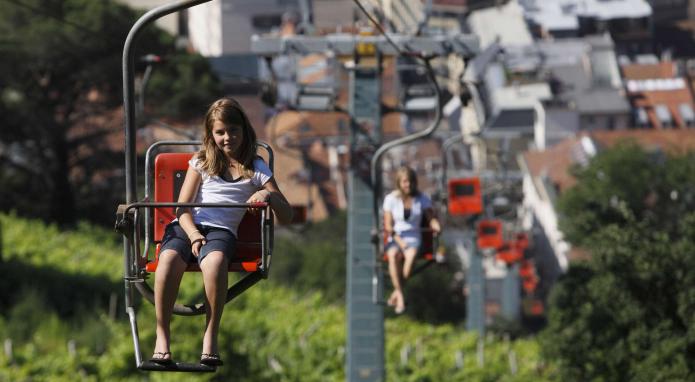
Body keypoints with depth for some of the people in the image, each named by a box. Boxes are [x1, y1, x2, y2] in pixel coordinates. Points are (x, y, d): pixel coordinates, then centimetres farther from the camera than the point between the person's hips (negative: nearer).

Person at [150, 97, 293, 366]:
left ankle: (210, 336, -32)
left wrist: (270, 196, -10)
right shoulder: (201, 162, 19)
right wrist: (194, 235, -11)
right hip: (187, 226, 1)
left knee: (215, 261, -40)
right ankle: (162, 336, -29)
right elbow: (183, 207, 9)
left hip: (222, 230, -1)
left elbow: (287, 216, 12)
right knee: (169, 259, -36)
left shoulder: (255, 169, 16)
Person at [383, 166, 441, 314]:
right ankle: (400, 296, -36)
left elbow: (431, 218, 3)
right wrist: (400, 242, -14)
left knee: (411, 254, -37)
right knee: (393, 255, -37)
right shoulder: (390, 199, 2)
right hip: (394, 239, 0)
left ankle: (396, 293, -27)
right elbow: (388, 227, -1)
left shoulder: (422, 199, 6)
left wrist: (436, 226, -21)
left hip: (414, 238, 0)